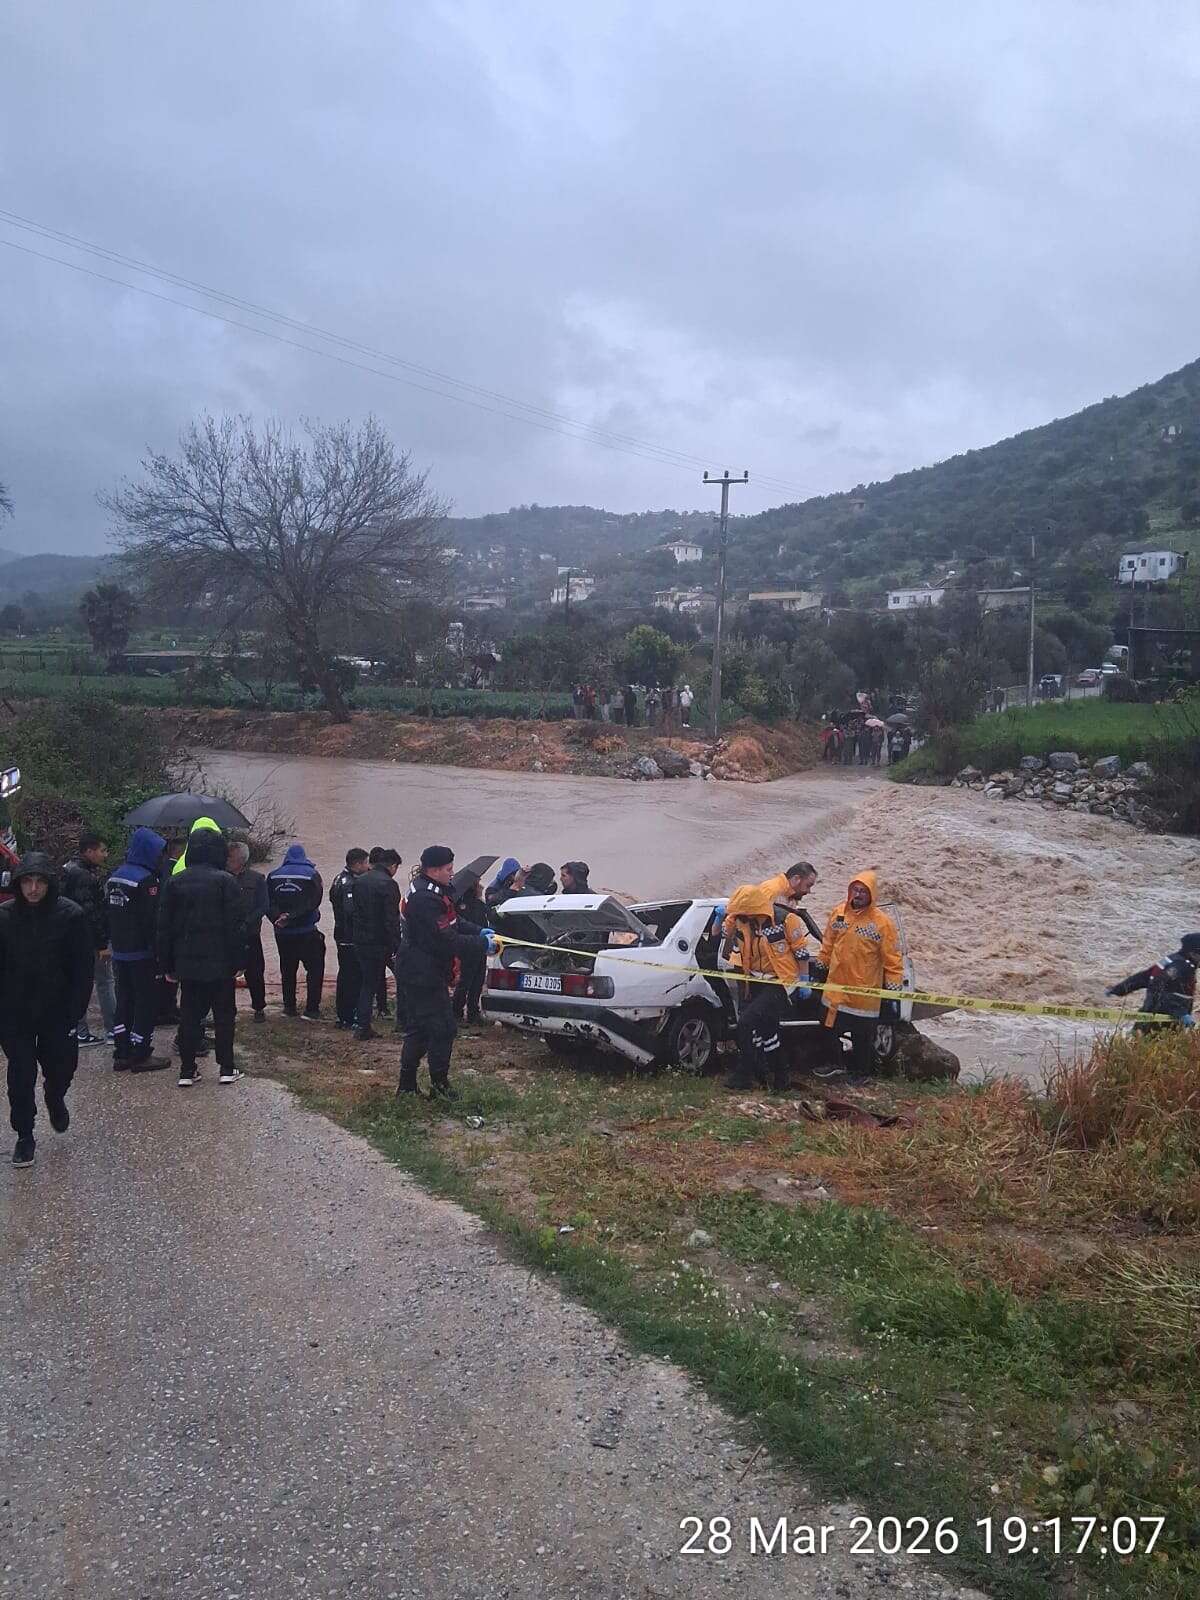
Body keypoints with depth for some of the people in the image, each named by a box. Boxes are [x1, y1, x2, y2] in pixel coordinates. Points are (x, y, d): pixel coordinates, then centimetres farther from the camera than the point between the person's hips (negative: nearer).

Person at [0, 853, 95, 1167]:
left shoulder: (70, 915, -11)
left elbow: (84, 966, -8)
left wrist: (75, 1010, -12)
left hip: (58, 1011, -1)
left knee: (62, 1065, 9)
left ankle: (55, 1098, 44)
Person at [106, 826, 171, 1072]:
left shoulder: (115, 877, 10)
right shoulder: (146, 879, -17)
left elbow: (108, 913, 15)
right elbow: (153, 920, -21)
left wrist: (114, 942, 18)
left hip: (120, 951, 8)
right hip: (143, 954, -8)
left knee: (124, 1001, 15)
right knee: (147, 1003, 1)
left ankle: (121, 1053, 18)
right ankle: (140, 1055, 4)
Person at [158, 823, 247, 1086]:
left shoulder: (175, 881, 3)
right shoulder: (225, 881, -9)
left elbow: (164, 926, 5)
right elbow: (236, 924, -11)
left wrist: (167, 964, 11)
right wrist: (237, 960, -4)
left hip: (186, 963, 3)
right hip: (219, 964, -3)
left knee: (189, 1016, 10)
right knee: (224, 1015, 8)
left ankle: (187, 1070, 10)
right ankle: (226, 1068, 10)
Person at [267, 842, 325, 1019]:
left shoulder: (273, 876, 4)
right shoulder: (311, 875, -5)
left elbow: (268, 903, -4)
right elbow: (312, 903, -15)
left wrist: (279, 917, -15)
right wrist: (292, 916, -16)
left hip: (282, 932, 3)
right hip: (307, 932, -3)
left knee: (287, 970, 16)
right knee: (315, 969, 4)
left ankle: (289, 1007, 20)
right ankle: (311, 1009, -3)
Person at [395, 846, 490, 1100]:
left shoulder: (426, 890, 11)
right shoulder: (427, 898, -24)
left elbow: (452, 924, 20)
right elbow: (446, 940, -25)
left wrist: (479, 933, 7)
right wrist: (482, 943, -15)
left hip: (416, 973, 11)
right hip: (425, 975, -11)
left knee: (418, 1028, 16)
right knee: (442, 1029, -2)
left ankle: (407, 1084, 22)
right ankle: (439, 1086, 8)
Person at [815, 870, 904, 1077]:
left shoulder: (882, 922, -12)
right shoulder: (839, 913, 2)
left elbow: (892, 959, -10)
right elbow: (828, 945, 14)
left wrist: (894, 990, -13)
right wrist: (821, 966, 18)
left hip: (865, 992, -5)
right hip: (835, 986, 5)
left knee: (862, 1036, 8)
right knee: (829, 1027, 16)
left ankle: (861, 1072, 25)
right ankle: (835, 1063, 36)